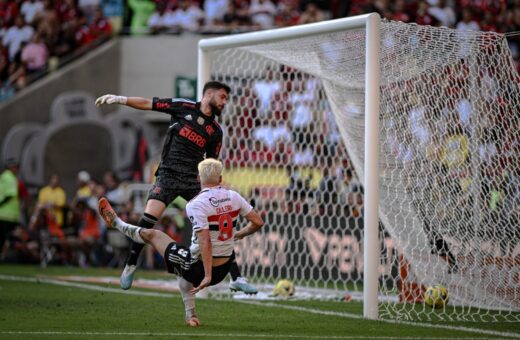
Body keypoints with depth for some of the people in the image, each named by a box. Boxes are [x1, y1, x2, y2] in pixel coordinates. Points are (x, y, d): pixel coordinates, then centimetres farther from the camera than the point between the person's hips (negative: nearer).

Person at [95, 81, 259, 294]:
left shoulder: (215, 131, 11)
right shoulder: (183, 107, 2)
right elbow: (148, 104, 3)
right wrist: (120, 99, -6)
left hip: (193, 180, 3)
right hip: (168, 175, -3)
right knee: (149, 218, -20)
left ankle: (236, 279, -4)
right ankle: (130, 266, 1)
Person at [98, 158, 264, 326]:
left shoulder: (196, 204, -19)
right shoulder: (234, 197, -3)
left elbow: (205, 242, -25)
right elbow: (258, 222, 2)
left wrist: (207, 276, -24)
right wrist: (239, 234, 20)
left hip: (200, 268, -5)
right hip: (223, 270, 5)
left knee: (151, 234, 15)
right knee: (186, 274, 40)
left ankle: (115, 222, 38)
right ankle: (190, 315, 37)